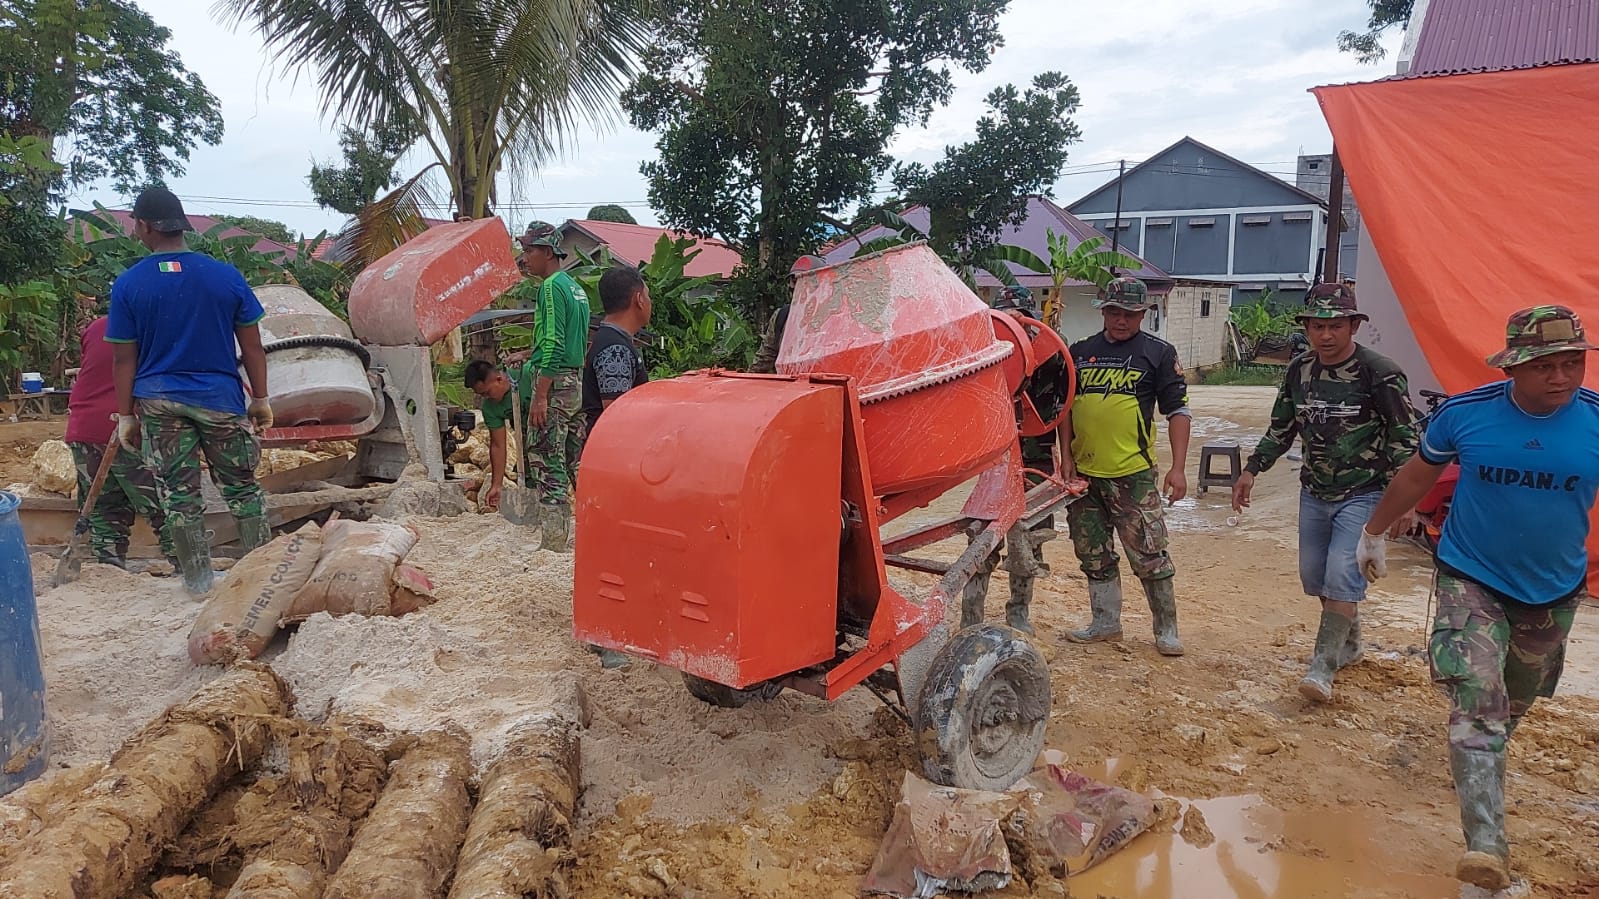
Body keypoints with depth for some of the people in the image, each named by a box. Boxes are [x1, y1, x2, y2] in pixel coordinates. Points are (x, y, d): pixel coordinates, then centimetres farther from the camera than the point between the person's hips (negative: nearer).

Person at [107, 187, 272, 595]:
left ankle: (198, 579, 16)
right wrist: (260, 399, 7)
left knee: (178, 494, 9)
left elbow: (123, 359, -2)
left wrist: (126, 415, 7)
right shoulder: (226, 275, -4)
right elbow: (252, 346, -1)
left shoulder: (128, 284, -4)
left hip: (159, 402, 0)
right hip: (221, 399, 0)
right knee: (241, 486, 10)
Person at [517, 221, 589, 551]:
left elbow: (553, 344, -19)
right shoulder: (577, 288, 18)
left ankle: (554, 542, -5)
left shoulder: (552, 287, -11)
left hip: (555, 383, -9)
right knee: (576, 461, 13)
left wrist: (540, 396, -20)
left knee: (547, 462, -6)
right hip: (578, 382, 10)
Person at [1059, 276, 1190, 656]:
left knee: (1150, 556, -3)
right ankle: (1106, 622, 27)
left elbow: (1178, 411, -1)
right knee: (1093, 555, 13)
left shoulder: (1159, 353, 1)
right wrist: (1066, 456, 4)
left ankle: (1166, 628, 12)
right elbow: (1066, 407, 14)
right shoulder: (1080, 352, 11)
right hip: (1083, 473, 5)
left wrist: (1178, 467, -9)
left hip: (1133, 473, -4)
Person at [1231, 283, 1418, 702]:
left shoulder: (1379, 373, -15)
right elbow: (1281, 429, 13)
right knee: (1313, 577, 13)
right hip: (1314, 493, 6)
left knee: (1342, 578, -14)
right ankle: (1350, 642, 36)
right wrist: (1251, 471, 8)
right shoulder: (1299, 369, 2)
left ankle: (1323, 667, -5)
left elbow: (1405, 438, -12)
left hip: (1363, 495, -6)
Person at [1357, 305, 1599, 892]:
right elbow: (1417, 475, 3)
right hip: (1470, 580, -2)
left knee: (1514, 703, 22)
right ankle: (1487, 844, -18)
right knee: (1477, 702, -15)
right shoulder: (1466, 413, -14)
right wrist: (1375, 532, 12)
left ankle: (1481, 763, 52)